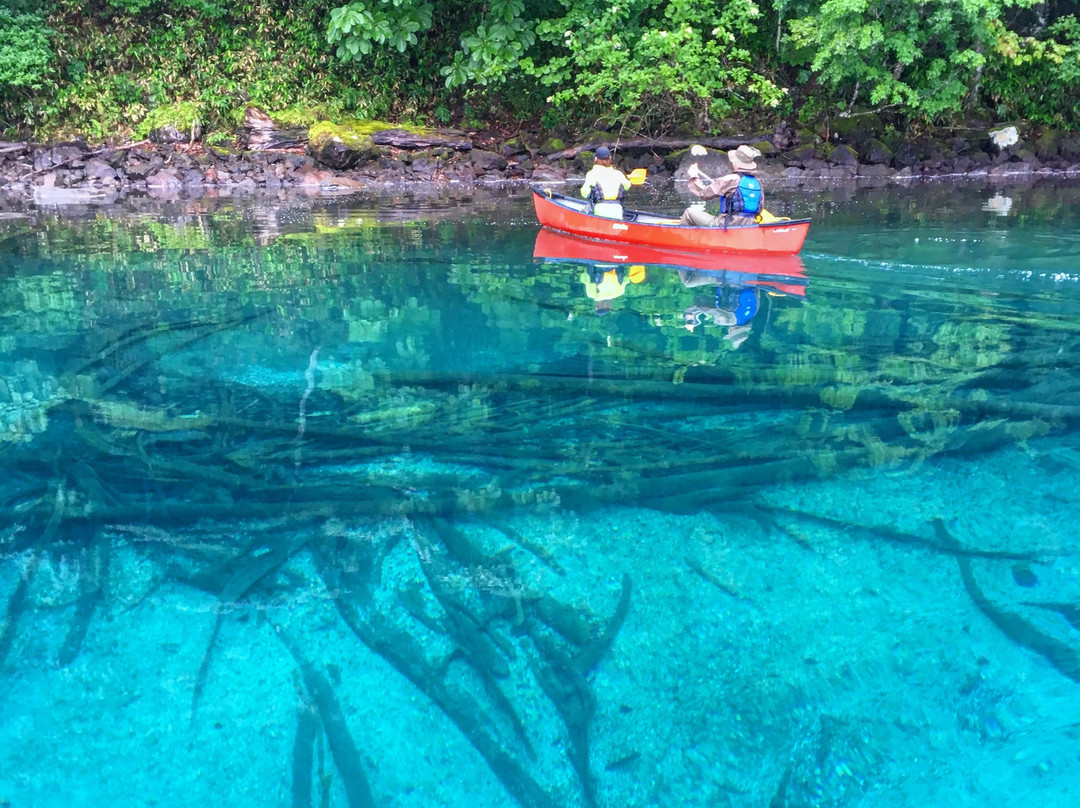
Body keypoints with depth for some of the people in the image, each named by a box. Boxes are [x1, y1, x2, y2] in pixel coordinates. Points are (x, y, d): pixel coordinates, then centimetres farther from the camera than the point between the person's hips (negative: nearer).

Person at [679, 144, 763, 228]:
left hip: (726, 226, -8)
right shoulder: (757, 183, 5)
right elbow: (760, 208, 14)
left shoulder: (730, 180, -15)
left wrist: (694, 177, 7)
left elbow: (703, 193, -11)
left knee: (690, 212, 8)